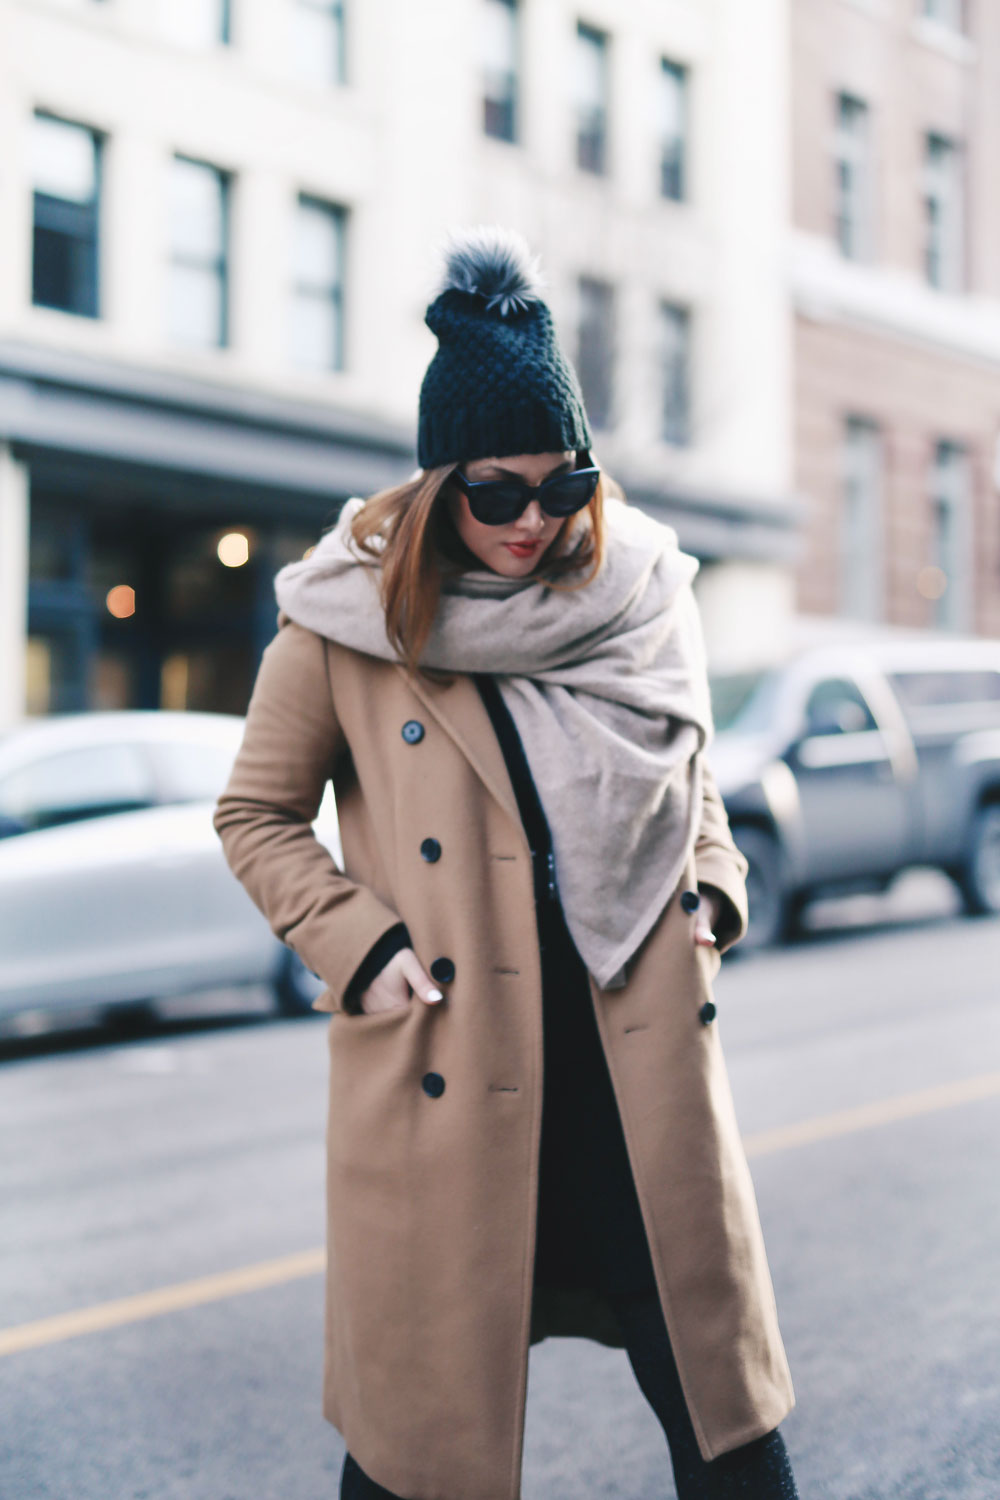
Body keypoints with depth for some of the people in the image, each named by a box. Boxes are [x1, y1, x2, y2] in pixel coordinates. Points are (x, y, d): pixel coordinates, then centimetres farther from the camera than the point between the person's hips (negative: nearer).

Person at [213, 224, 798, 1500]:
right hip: (445, 1074, -2)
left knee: (716, 1395, 10)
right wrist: (360, 944, -7)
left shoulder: (640, 595, 4)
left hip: (642, 1064, 3)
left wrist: (712, 891, 3)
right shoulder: (349, 619, -5)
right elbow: (257, 815, 5)